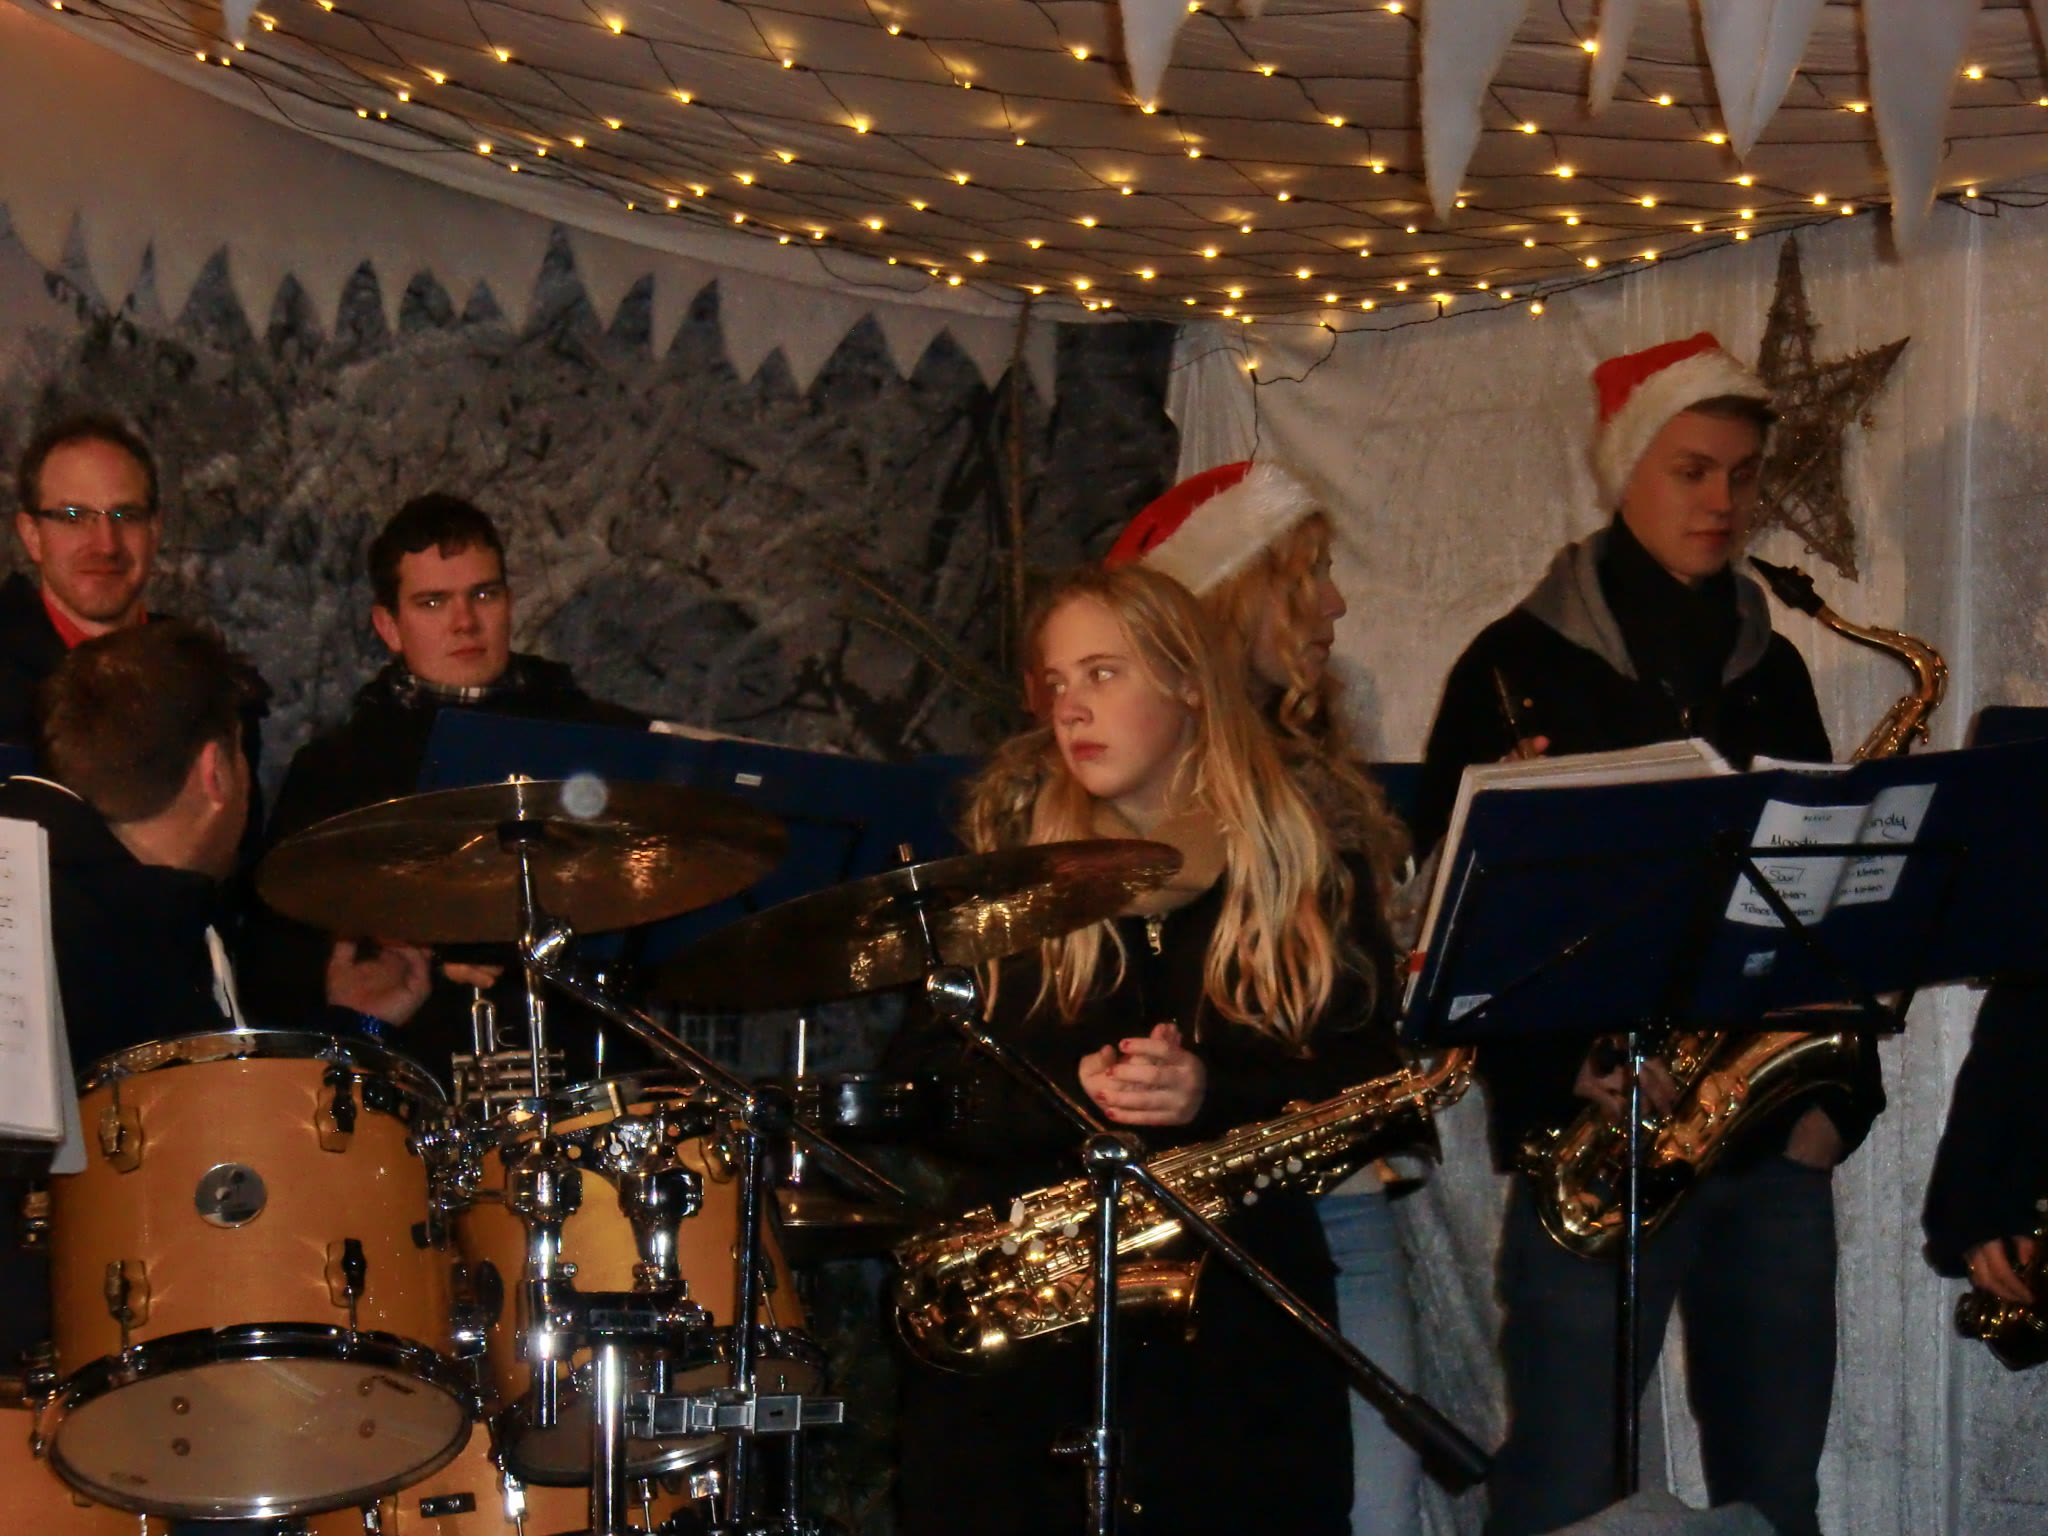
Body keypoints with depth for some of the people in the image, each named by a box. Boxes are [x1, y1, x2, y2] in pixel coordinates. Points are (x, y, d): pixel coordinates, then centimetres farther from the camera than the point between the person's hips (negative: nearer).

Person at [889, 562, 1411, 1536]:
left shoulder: (1304, 869, 7)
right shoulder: (998, 850, 7)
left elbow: (1371, 1088, 1)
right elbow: (919, 1077, 2)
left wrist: (1213, 1094, -16)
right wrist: (1072, 1089, -16)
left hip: (1247, 1318, 0)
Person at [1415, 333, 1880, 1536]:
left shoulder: (1772, 670, 15)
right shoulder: (1522, 664, 0)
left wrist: (1840, 1095, 2)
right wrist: (1563, 1067, -16)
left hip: (1775, 1137, 5)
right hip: (1593, 1131, -5)